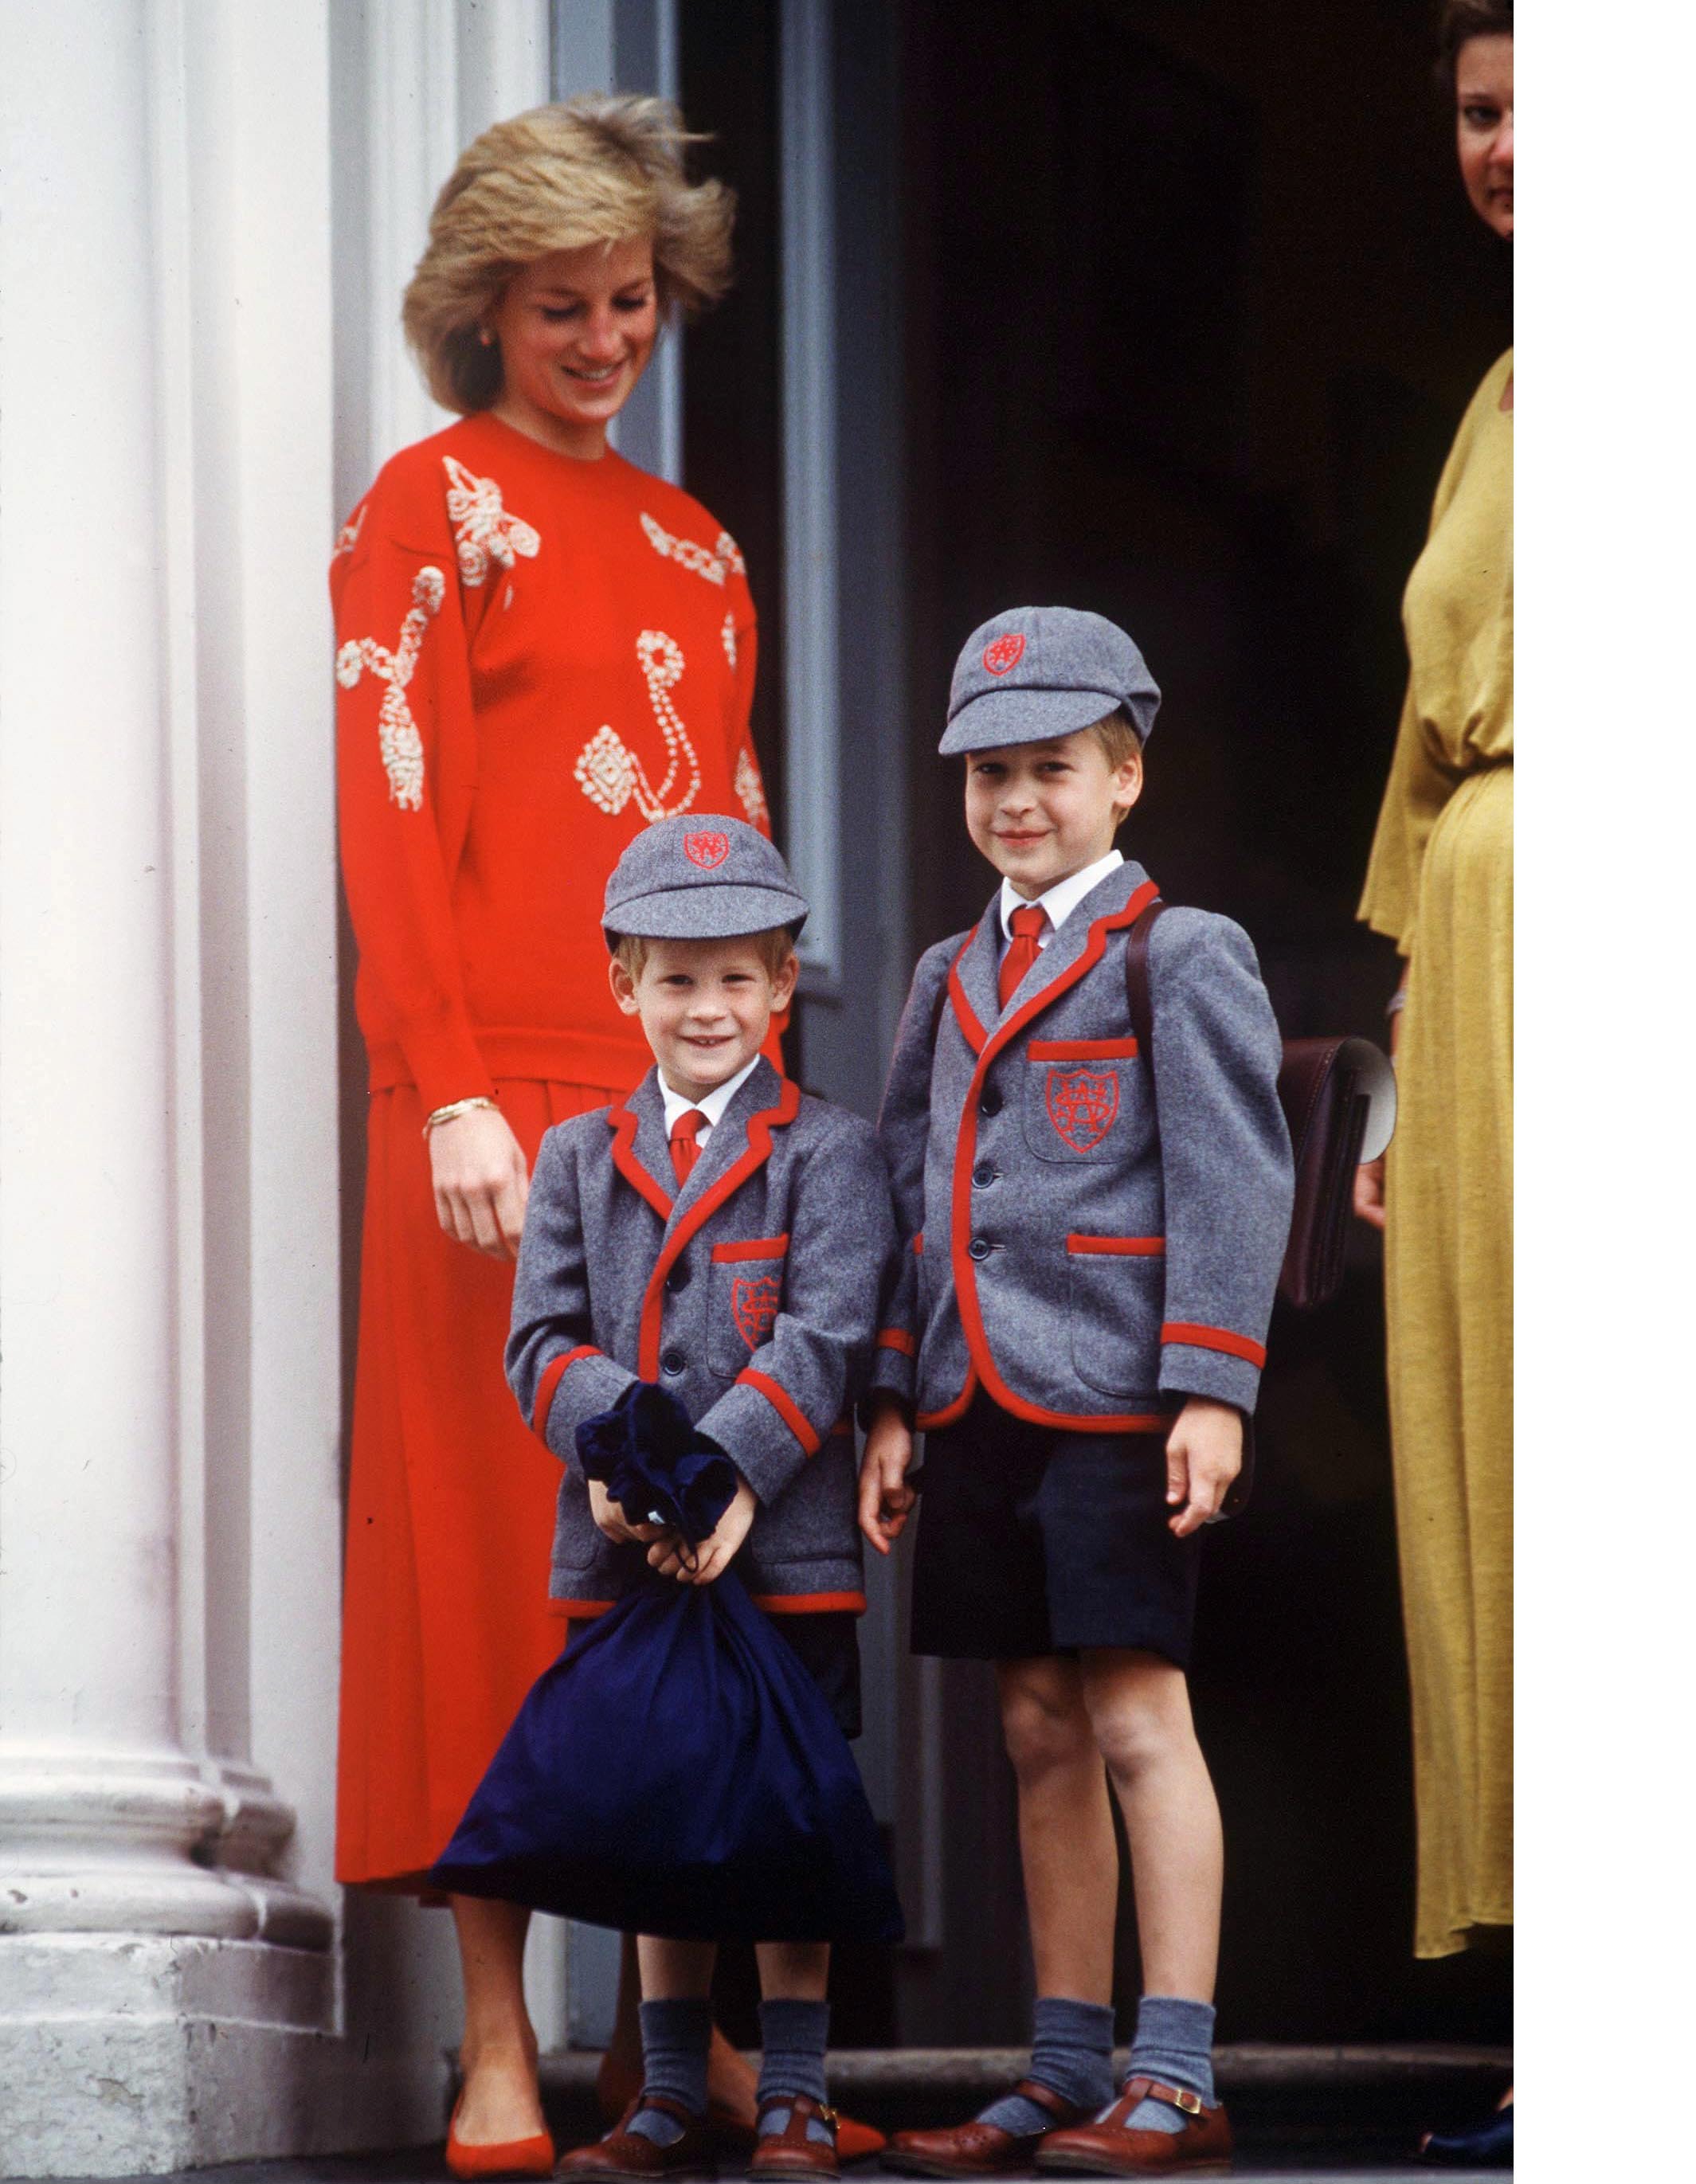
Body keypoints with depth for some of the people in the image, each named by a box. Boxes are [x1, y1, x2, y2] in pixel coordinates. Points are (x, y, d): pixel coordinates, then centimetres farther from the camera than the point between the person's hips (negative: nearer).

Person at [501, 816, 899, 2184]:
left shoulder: (830, 1151, 2)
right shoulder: (579, 1158, 13)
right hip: (625, 1551, 3)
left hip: (783, 1547, -3)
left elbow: (826, 1340, -9)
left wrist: (721, 1474, -21)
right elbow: (542, 1342, 4)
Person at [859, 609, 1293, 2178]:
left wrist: (1211, 1395, -15)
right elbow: (906, 1188, 18)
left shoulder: (1184, 958, -2)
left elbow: (1233, 1185, -8)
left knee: (1138, 1720, -7)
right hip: (981, 1405, 6)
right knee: (1041, 1735, 9)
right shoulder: (951, 977, 17)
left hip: (1112, 1401, -6)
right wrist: (891, 1401, 12)